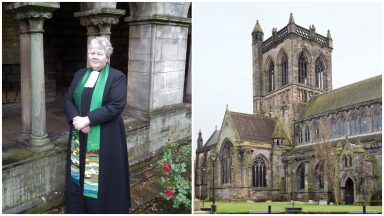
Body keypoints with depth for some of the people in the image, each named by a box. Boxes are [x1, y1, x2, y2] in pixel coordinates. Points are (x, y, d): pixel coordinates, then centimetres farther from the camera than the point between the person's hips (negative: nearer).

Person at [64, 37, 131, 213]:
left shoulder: (117, 77, -7)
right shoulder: (80, 75, 10)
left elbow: (116, 106, -17)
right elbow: (68, 100, 7)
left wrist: (87, 120, -21)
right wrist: (75, 118, -14)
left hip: (105, 137, -5)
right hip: (79, 136, 5)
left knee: (102, 179, 2)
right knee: (78, 176, 11)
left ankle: (104, 208, 18)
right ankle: (78, 208, 26)